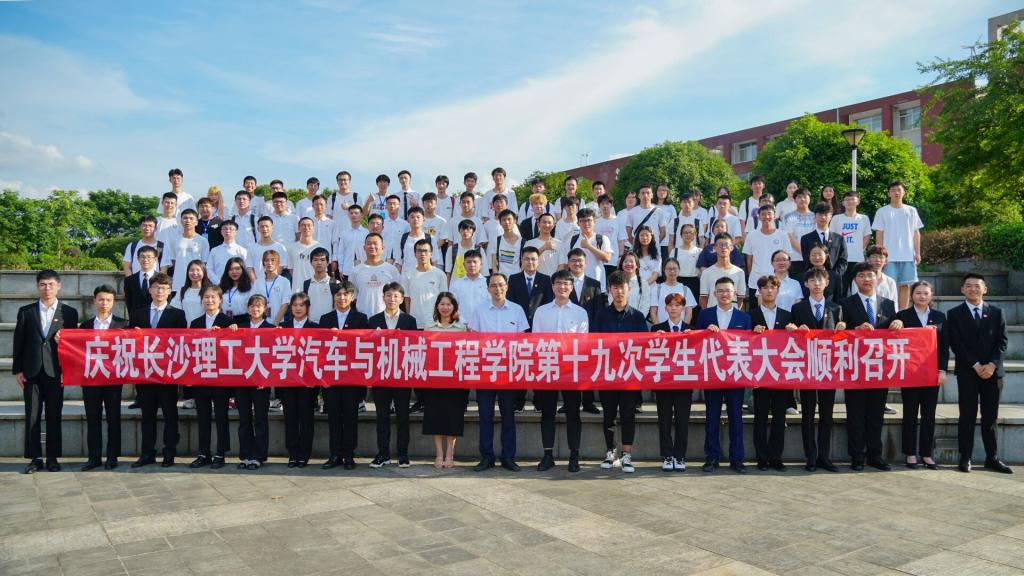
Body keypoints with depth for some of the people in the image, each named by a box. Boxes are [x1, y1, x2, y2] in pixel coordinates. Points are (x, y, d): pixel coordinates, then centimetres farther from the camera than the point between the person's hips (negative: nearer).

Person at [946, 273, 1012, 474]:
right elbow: (956, 344, -4)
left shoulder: (996, 312, 9)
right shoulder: (955, 314, 3)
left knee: (990, 417, 7)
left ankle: (992, 458, 15)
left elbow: (1002, 341, 3)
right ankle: (965, 458, 5)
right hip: (967, 372, -2)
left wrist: (992, 364, -10)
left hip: (992, 371, 2)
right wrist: (976, 366, -12)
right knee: (967, 416, 0)